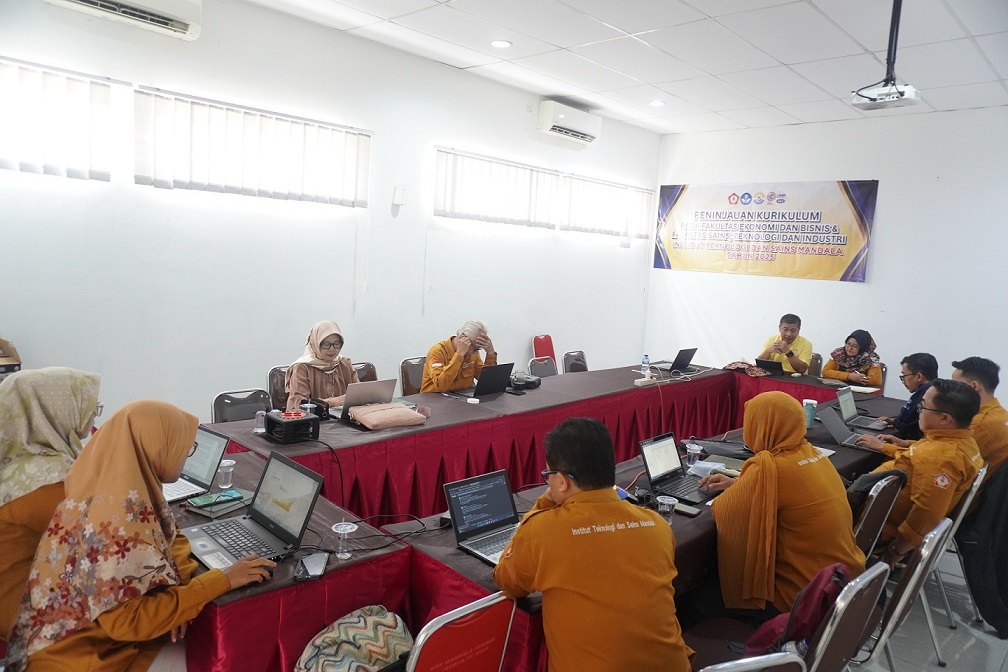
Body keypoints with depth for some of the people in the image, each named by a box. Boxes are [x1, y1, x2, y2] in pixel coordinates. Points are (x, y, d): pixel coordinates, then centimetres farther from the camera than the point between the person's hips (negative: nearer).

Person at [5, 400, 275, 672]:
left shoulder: (126, 486, -6)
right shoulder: (115, 517, -30)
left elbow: (169, 534, 8)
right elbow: (126, 619, -29)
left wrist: (178, 591, -10)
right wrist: (222, 580, -25)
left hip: (103, 626, 7)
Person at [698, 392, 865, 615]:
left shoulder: (768, 467, -25)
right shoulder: (812, 454, -1)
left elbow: (723, 513, -14)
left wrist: (730, 493, 5)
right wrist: (737, 484, 16)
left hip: (806, 596, -7)